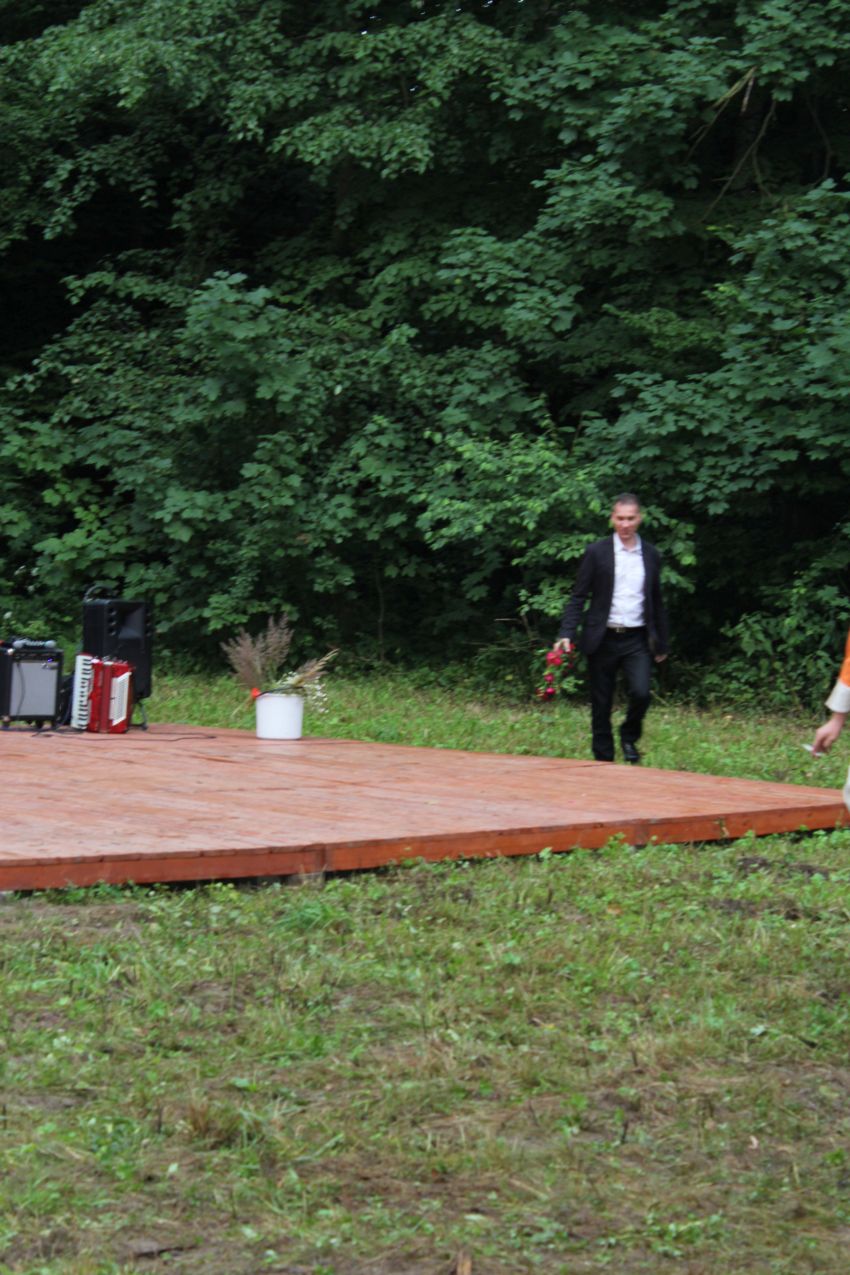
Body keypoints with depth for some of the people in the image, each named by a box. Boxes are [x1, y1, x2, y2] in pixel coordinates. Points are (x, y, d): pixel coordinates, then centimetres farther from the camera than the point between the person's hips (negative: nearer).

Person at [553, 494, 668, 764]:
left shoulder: (651, 555, 8)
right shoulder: (597, 552, -1)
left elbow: (656, 602, 17)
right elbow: (578, 597, -1)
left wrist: (661, 643, 18)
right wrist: (566, 634, -12)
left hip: (637, 640, 1)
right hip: (603, 640, -1)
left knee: (641, 693, -18)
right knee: (601, 705, 3)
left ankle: (629, 737, 11)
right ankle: (603, 760, 15)